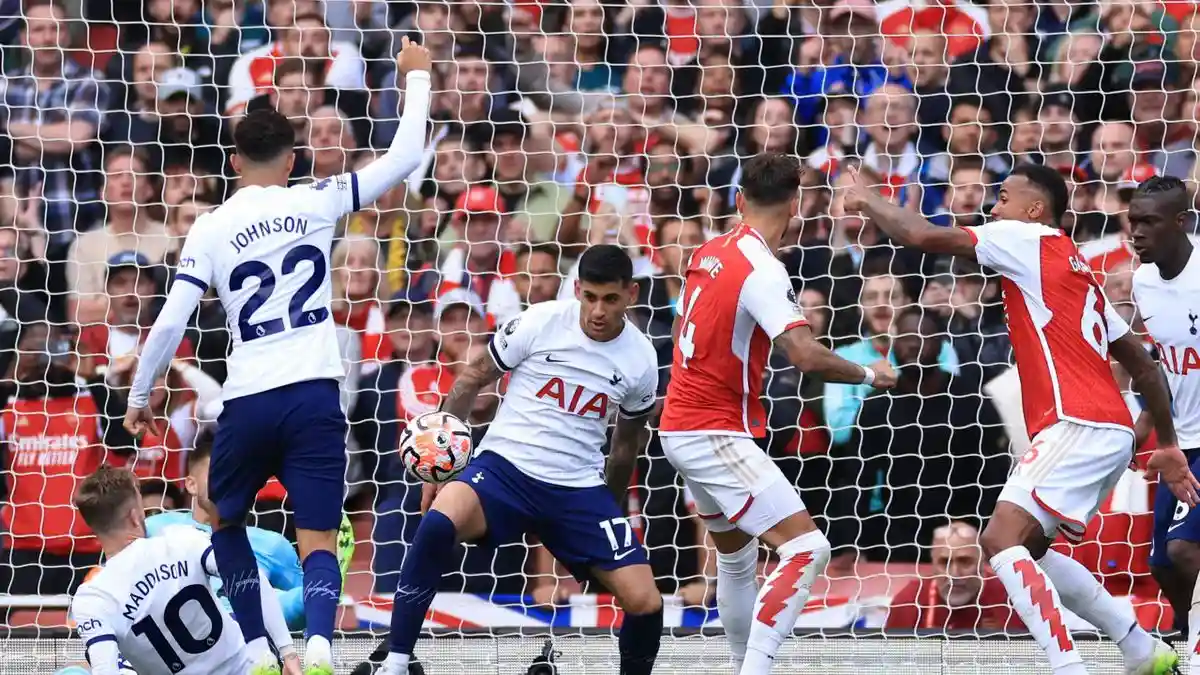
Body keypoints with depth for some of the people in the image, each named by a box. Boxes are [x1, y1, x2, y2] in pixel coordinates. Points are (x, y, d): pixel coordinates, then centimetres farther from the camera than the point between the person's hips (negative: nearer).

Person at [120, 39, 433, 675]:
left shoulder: (211, 228, 4)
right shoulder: (314, 202, 2)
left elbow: (170, 323, 0)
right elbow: (404, 158, 6)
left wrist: (138, 397, 13)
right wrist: (416, 77, 20)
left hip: (247, 400, 1)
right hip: (315, 392, 0)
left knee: (225, 521, 24)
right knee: (318, 540, -2)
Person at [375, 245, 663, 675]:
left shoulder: (640, 358, 1)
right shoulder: (540, 323, -8)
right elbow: (473, 379, 3)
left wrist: (610, 507, 26)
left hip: (579, 488, 3)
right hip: (506, 465, -3)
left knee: (645, 603, -11)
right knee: (439, 521, -34)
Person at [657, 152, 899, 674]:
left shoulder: (708, 254, 7)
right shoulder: (762, 269, -19)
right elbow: (808, 356, -28)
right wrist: (870, 375, -13)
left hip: (680, 425, 10)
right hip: (717, 432, -10)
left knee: (737, 555, 25)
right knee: (806, 550, -15)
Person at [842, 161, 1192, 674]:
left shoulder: (1029, 240, -1)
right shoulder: (1077, 272, 25)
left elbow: (924, 236, -6)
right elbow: (1143, 365, 25)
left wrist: (867, 200, 11)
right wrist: (1167, 445, 28)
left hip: (1078, 426, -10)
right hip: (1107, 428, 10)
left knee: (1002, 539, -17)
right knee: (1027, 550, 18)